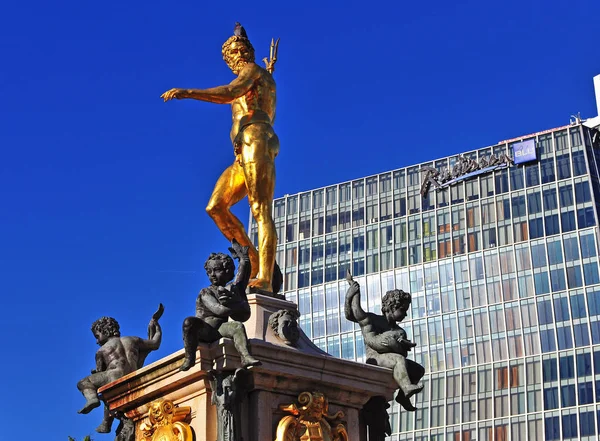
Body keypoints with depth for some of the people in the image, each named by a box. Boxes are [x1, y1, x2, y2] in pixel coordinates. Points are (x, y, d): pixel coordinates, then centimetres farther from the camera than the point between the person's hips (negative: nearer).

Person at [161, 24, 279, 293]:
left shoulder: (253, 68, 8)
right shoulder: (263, 79, 33)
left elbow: (230, 92, -14)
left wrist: (187, 93, -18)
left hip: (256, 140, -9)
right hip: (244, 154, 9)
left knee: (261, 210, -19)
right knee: (215, 207, 0)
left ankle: (265, 279, -28)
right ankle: (255, 261, -3)